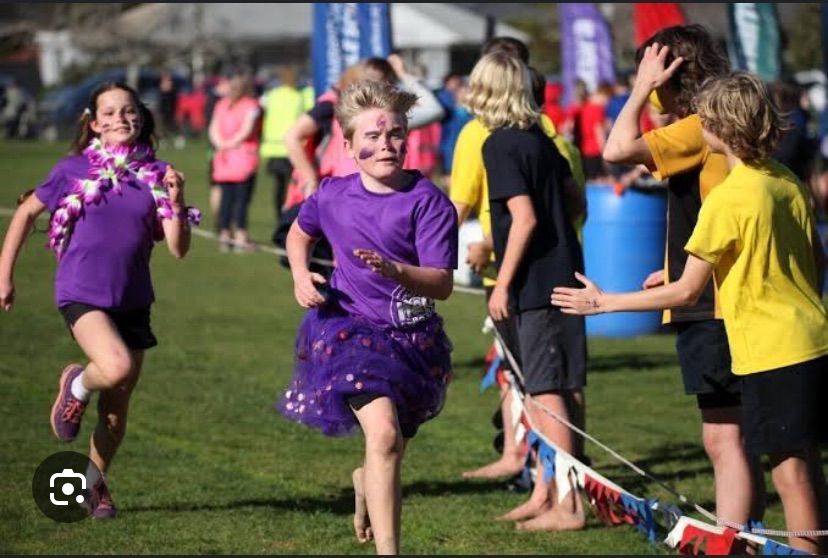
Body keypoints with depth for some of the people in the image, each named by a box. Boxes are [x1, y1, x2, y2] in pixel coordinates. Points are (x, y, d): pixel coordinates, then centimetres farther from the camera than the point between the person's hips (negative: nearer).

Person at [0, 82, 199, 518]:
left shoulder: (155, 174, 1)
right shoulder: (73, 170, -4)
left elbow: (178, 249, -1)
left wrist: (175, 201, -16)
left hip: (132, 300, 3)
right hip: (81, 294, -3)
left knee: (117, 407, 10)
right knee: (116, 366, -31)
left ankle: (94, 481, 33)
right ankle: (76, 385, 4)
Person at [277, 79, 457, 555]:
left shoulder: (429, 202, -11)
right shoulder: (333, 196, -2)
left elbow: (442, 283, -18)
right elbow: (300, 233, 22)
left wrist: (395, 270, -37)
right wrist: (301, 274, 2)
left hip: (414, 336, 1)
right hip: (350, 326, -1)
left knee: (392, 453, 17)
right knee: (384, 434, -25)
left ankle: (367, 483, 55)